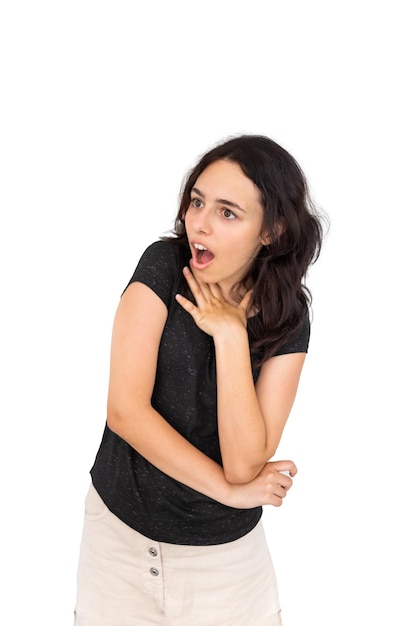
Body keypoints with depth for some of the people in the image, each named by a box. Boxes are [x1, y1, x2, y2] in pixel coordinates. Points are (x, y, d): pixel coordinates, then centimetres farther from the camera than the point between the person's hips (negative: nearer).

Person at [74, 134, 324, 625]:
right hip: (119, 530, 0)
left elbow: (244, 463, -19)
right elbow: (125, 410, -20)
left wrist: (230, 335, -23)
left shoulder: (287, 317, -10)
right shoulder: (164, 265, -13)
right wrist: (232, 490, -15)